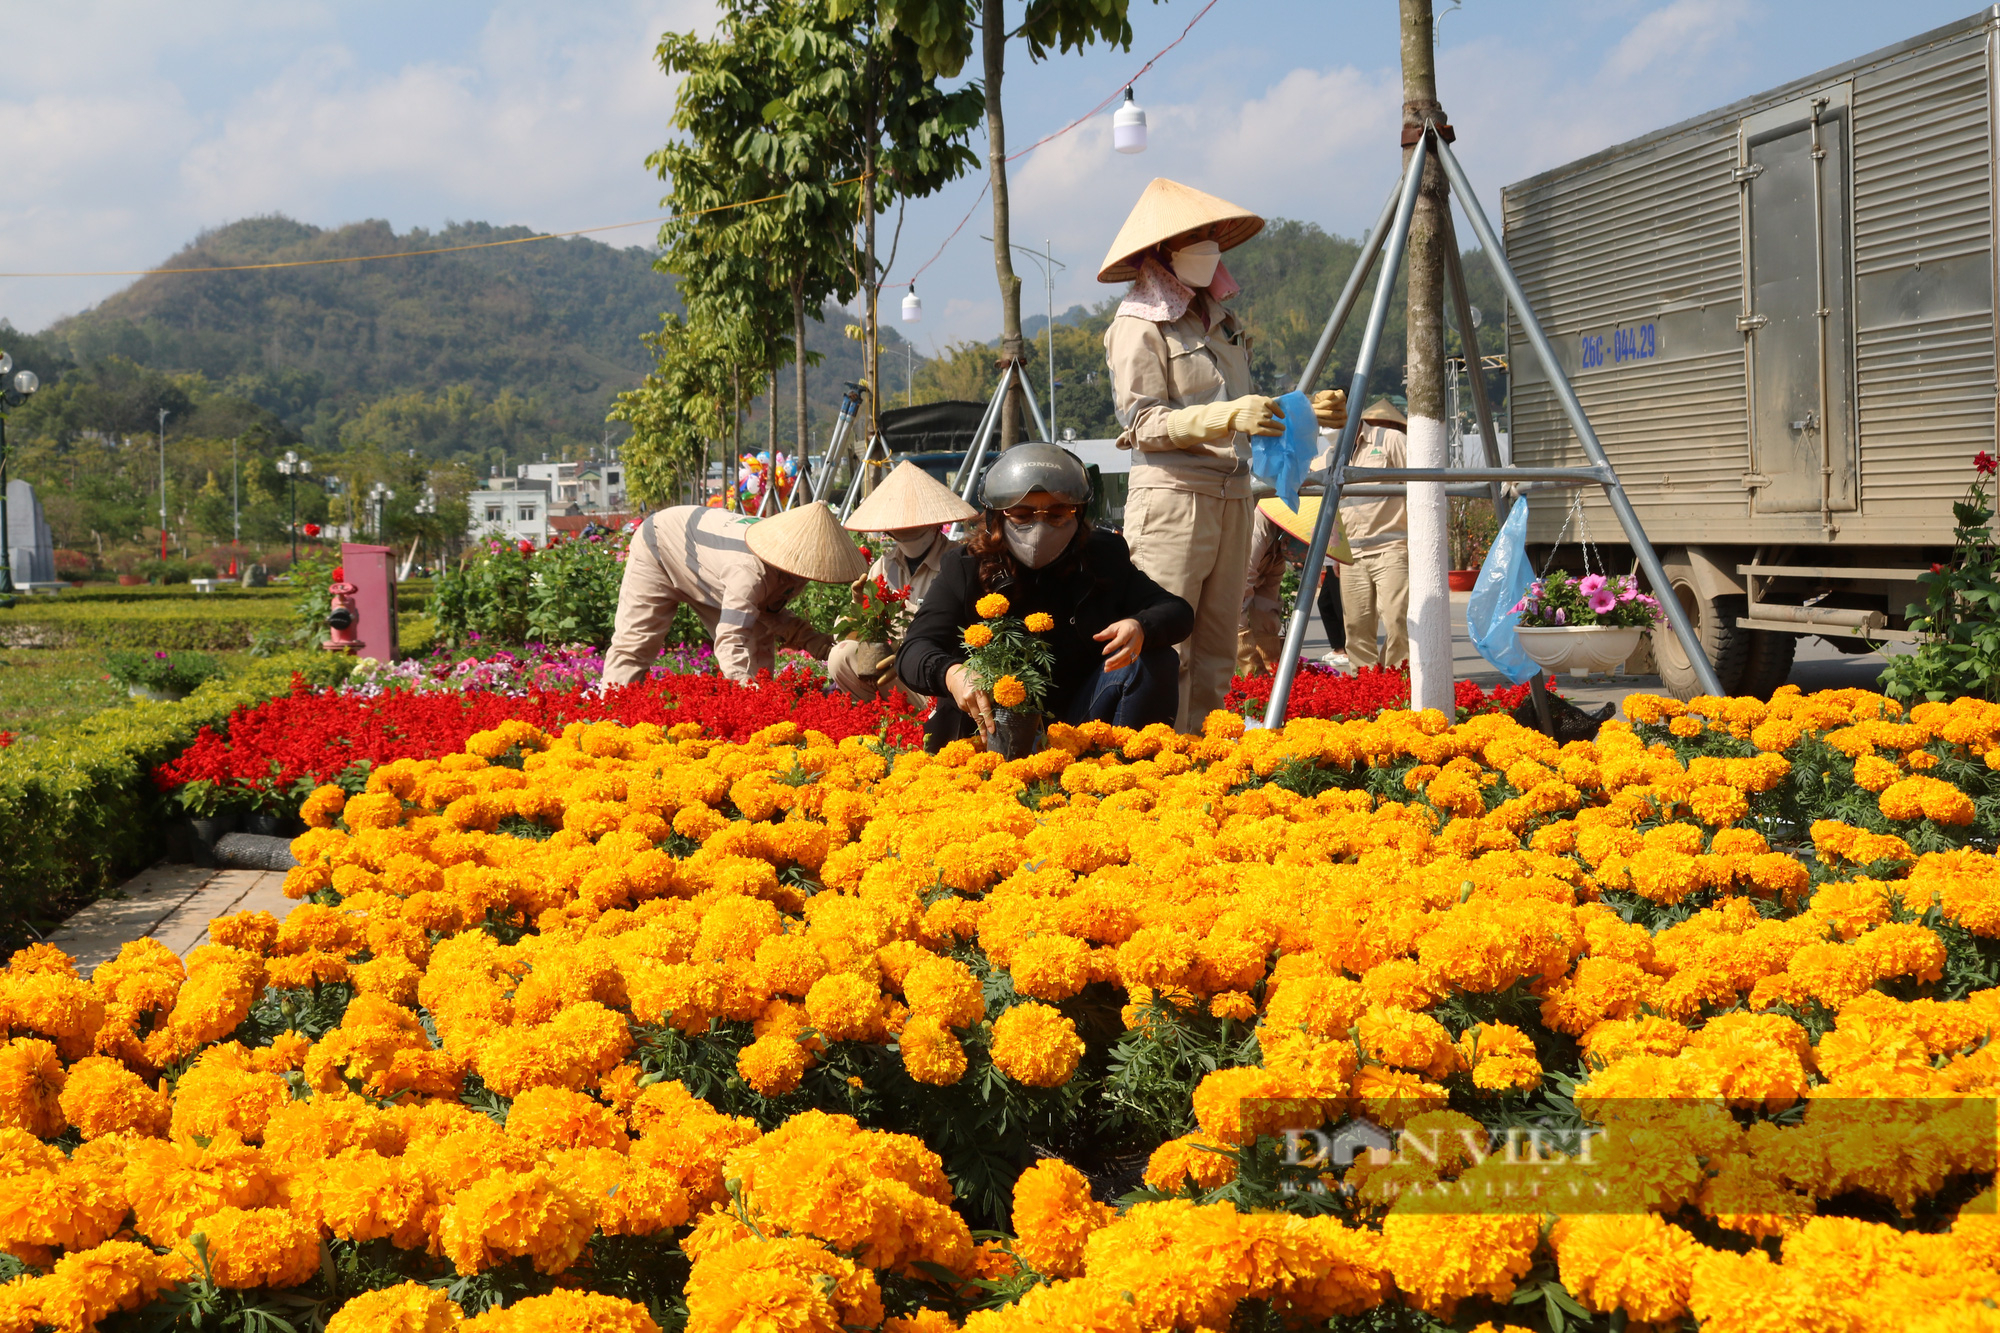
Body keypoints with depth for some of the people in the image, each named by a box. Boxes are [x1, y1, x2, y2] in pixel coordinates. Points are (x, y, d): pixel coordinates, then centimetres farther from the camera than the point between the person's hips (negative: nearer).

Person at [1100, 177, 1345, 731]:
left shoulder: (1221, 321, 19)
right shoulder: (1139, 326, -4)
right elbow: (1145, 424, -13)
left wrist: (1304, 411, 10)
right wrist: (1228, 416, -24)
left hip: (1232, 498, 8)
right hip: (1172, 497, -8)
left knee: (1215, 658, 7)